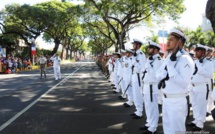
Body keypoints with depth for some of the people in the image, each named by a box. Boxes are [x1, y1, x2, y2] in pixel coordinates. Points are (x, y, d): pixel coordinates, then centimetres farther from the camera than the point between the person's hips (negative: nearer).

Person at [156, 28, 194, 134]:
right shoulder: (169, 58, 9)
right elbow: (158, 74, 10)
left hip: (177, 101, -8)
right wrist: (165, 76, -12)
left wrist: (170, 65, -24)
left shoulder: (186, 59, -16)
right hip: (166, 100, 8)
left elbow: (184, 83, -25)